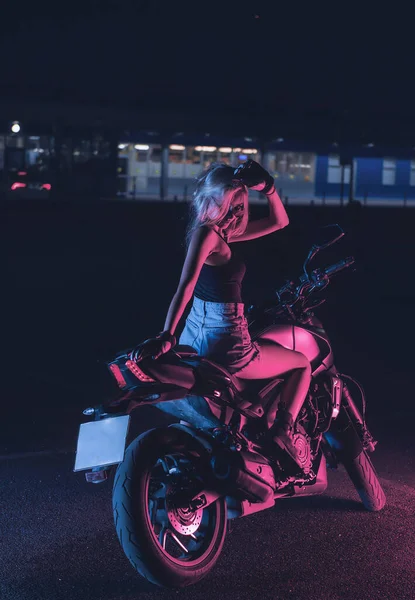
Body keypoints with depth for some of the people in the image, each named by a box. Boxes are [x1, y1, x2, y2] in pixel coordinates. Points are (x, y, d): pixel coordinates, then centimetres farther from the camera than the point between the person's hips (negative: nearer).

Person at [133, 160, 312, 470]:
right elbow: (186, 284, -31)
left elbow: (279, 222, 15)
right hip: (225, 345, -9)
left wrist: (269, 187, 0)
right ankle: (282, 430, -6)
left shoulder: (220, 231, 10)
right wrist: (166, 336, -40)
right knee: (302, 364, 13)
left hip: (195, 338, 9)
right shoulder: (207, 232, -18)